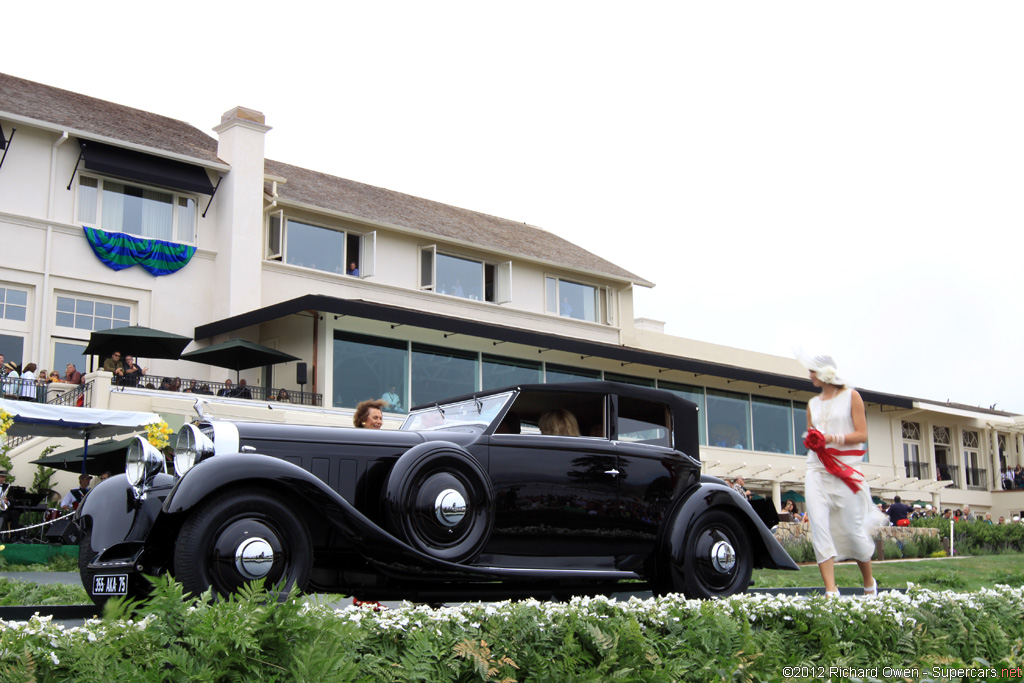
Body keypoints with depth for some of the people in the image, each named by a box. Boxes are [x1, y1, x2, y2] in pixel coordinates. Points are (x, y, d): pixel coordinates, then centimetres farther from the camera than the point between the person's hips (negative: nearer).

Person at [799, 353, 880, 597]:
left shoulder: (850, 396, 3)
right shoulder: (813, 404, 17)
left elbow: (862, 434, -3)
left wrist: (833, 438, -16)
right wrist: (811, 440, 2)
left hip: (846, 469, -4)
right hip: (818, 468, 4)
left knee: (853, 529, -1)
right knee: (819, 525, -12)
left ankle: (869, 582, 24)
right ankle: (831, 591, -14)